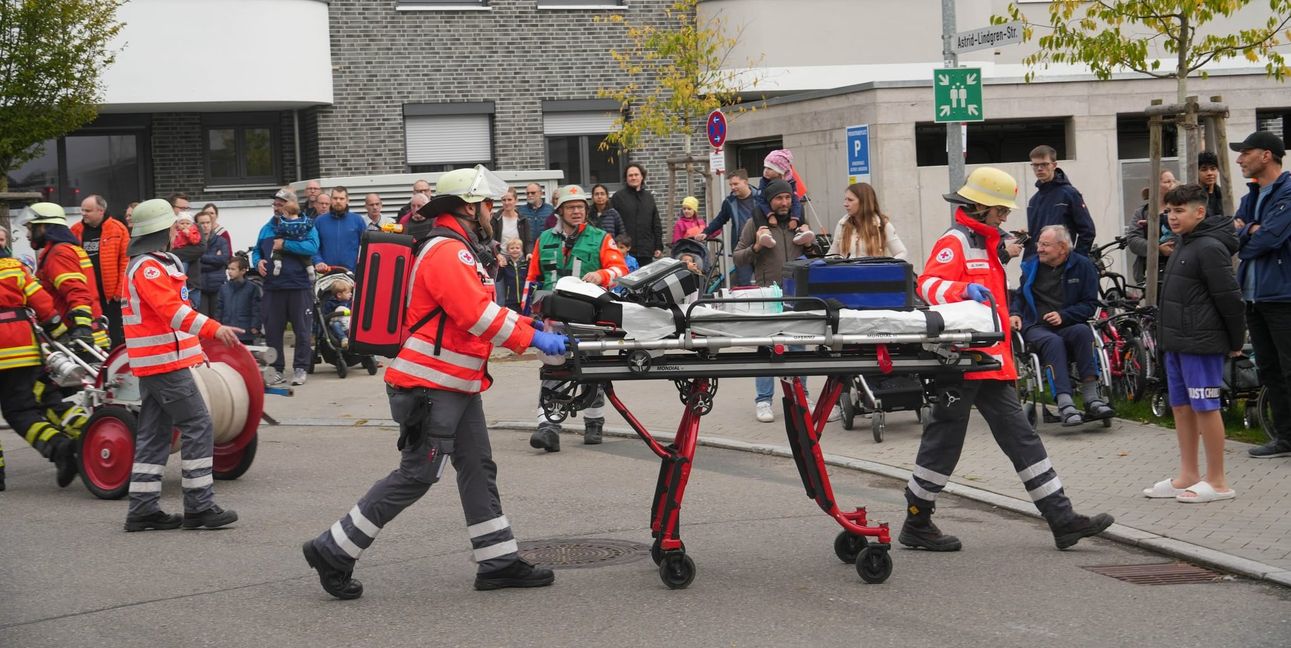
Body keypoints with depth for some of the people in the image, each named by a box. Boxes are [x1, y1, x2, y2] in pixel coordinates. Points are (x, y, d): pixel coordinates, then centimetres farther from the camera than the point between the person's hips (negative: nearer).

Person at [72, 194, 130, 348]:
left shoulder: (118, 229, -3)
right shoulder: (76, 230, 7)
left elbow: (125, 261, -5)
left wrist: (121, 289, -9)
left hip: (111, 294, -3)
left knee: (115, 336, 3)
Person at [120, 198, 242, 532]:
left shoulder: (155, 264, 20)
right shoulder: (148, 267, -14)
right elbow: (172, 310, -28)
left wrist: (198, 347, 33)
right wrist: (212, 329, -39)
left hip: (154, 364, 11)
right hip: (166, 363, -11)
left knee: (154, 435, 10)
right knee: (198, 427, -9)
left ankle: (143, 509, 10)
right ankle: (198, 507, -9)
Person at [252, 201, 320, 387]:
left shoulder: (307, 227, 3)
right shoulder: (268, 228, 14)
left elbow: (312, 246, -15)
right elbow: (256, 250, 18)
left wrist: (285, 244, -16)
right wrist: (258, 261, -4)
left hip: (300, 286, -3)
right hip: (273, 286, 3)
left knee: (302, 329, 2)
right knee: (273, 329, 4)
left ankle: (300, 368, 10)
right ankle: (275, 368, 12)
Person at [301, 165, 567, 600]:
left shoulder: (460, 250, 18)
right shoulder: (446, 251, -17)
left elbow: (484, 311, 21)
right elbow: (478, 315, -24)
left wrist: (532, 328, 12)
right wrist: (532, 339, -18)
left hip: (458, 386, 11)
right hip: (432, 387, -11)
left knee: (479, 470, 10)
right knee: (416, 475, -7)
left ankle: (498, 562, 15)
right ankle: (333, 551, 0)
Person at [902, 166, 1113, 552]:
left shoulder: (984, 245, 23)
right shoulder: (954, 242, -9)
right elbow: (927, 284, -25)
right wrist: (963, 290, -43)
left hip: (991, 362, 10)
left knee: (1021, 438, 5)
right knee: (944, 440, -2)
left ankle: (1062, 519, 3)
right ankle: (916, 524, 9)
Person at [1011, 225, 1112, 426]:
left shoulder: (1083, 266, 6)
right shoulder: (1031, 266, 15)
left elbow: (1090, 304, 3)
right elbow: (1019, 295, 27)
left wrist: (1063, 316, -12)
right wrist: (1015, 313, 5)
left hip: (1067, 326, 0)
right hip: (1036, 327, 0)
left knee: (1083, 332, -35)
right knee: (1053, 341, -35)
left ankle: (1091, 398, -36)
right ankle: (1065, 404, -49)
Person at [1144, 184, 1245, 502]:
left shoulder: (1209, 248, -16)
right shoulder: (1183, 247, 15)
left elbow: (1229, 297, -16)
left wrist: (1236, 340, -10)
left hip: (1201, 344, -10)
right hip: (1177, 343, 10)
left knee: (1205, 407, -5)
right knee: (1181, 406, 12)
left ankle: (1217, 482, 1)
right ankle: (1189, 476, 20)